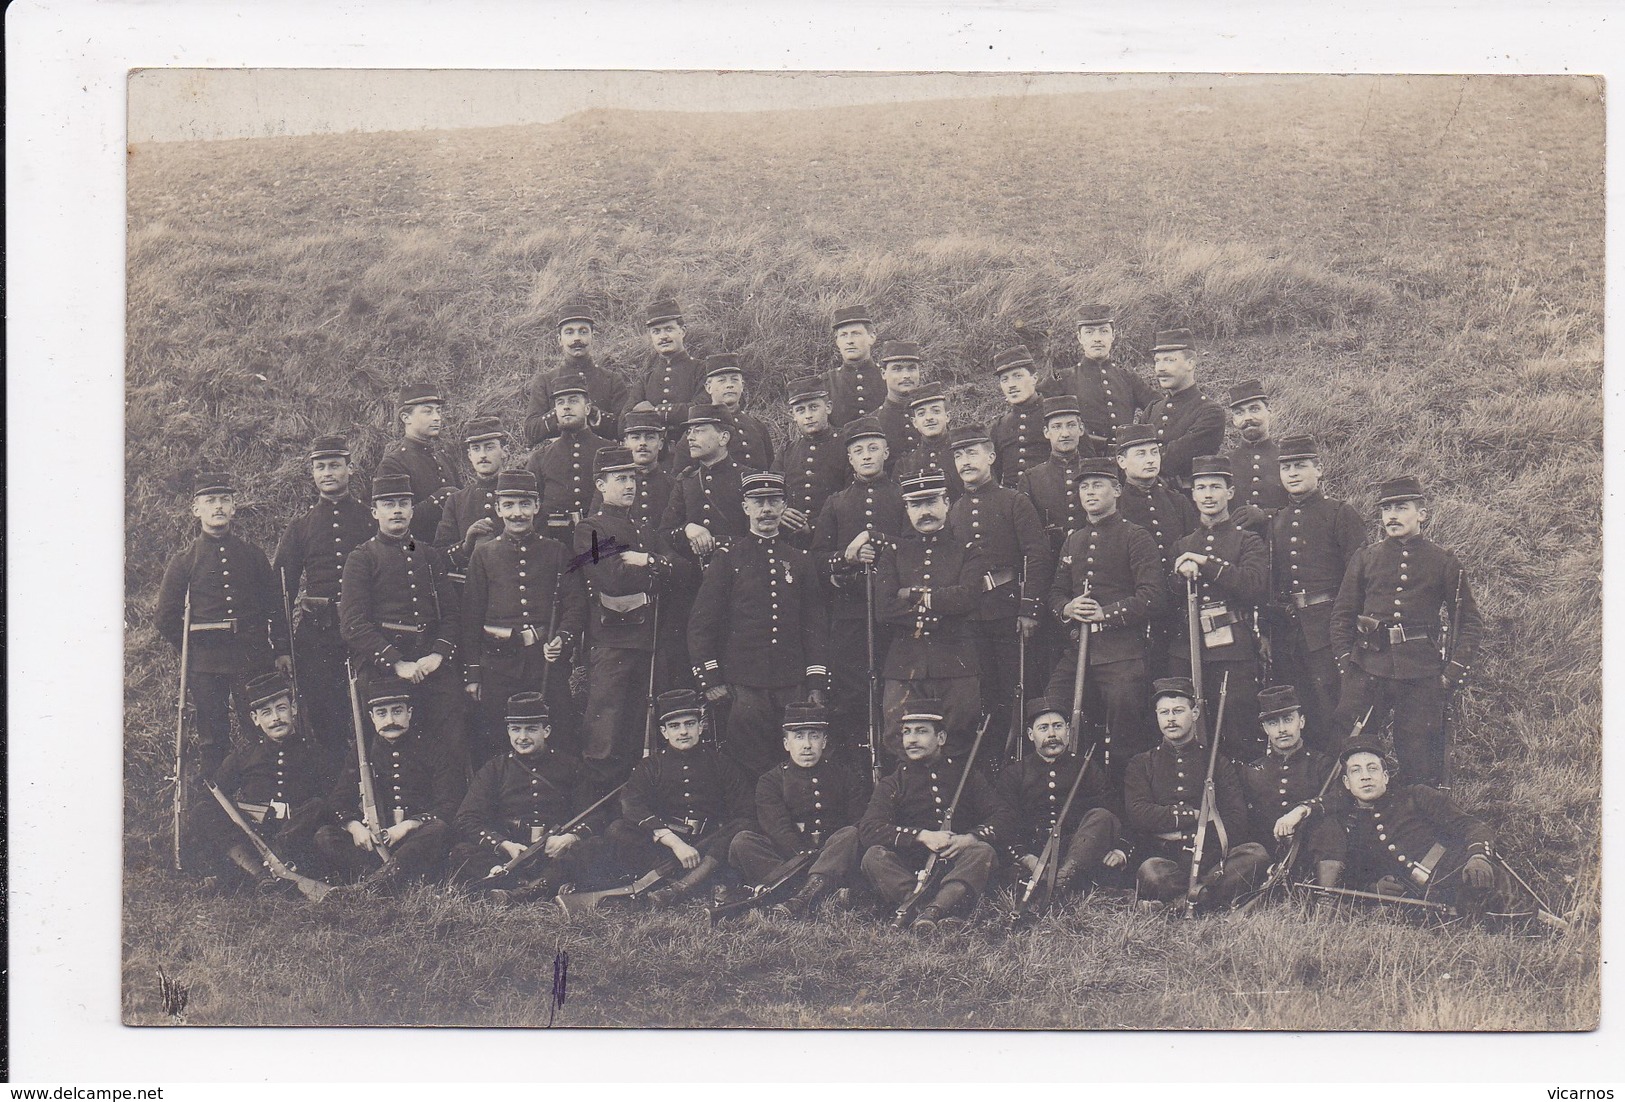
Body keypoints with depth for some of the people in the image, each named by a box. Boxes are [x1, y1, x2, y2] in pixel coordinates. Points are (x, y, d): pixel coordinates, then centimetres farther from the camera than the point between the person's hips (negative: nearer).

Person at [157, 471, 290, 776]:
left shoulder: (253, 555, 10)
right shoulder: (184, 561, 5)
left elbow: (276, 605, 12)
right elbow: (167, 619, 8)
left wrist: (282, 650, 5)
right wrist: (191, 650, 3)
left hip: (253, 656, 1)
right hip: (205, 666, -1)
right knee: (213, 740, 3)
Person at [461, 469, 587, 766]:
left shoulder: (558, 552, 9)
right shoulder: (483, 555, 9)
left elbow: (576, 606, 5)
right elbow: (471, 616, 8)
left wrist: (562, 639, -15)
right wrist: (472, 673, 2)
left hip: (548, 660, 0)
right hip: (498, 665, 0)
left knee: (561, 746, -2)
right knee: (492, 749, 2)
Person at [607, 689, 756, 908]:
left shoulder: (721, 764, 12)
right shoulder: (650, 767, 10)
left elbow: (746, 814, 1)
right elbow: (632, 807, -9)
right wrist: (674, 842, -23)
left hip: (710, 843, 0)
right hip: (662, 845, 0)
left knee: (743, 828, -29)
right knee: (617, 830, -24)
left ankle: (679, 887, -42)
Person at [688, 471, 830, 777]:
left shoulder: (801, 559, 13)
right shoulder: (727, 558, 5)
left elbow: (816, 625, 13)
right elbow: (700, 623, 3)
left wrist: (816, 683, 5)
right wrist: (710, 679, -4)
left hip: (793, 683, 2)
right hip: (743, 683, -2)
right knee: (749, 767, -4)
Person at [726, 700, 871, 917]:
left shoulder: (846, 777, 15)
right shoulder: (770, 782, 10)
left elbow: (862, 826, 1)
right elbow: (779, 830, -7)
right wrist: (808, 858, -25)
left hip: (834, 857, 0)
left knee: (851, 835, -30)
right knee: (742, 841, -23)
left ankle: (804, 897, -55)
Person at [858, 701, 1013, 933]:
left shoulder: (964, 772, 13)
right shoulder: (893, 783, 11)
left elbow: (1001, 819, 2)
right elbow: (868, 829, -7)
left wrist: (968, 839, -19)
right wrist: (922, 836, -19)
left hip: (958, 867, 0)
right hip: (910, 874, 0)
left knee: (983, 852, -30)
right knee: (874, 856, -27)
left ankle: (930, 912, -50)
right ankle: (947, 913, -45)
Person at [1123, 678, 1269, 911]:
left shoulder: (1217, 762, 18)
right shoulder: (1142, 765, 18)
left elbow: (1236, 822, 5)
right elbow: (1137, 816, -2)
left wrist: (1180, 832, -5)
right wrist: (1195, 815, -4)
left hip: (1212, 859, 2)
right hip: (1165, 858, -2)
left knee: (1256, 853, -30)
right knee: (1151, 871, -38)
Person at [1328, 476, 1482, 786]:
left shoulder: (1444, 562, 6)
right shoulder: (1364, 558, 10)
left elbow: (1470, 621, 9)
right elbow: (1342, 615, 13)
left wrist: (1453, 671, -1)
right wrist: (1345, 662, 1)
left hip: (1421, 673, -1)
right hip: (1368, 668, 1)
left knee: (1421, 761, 1)